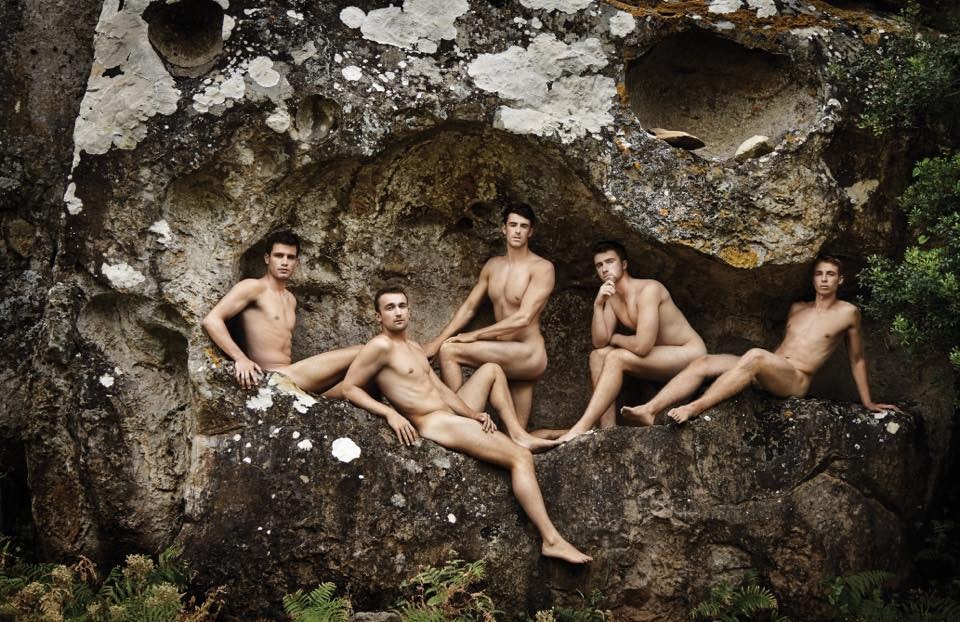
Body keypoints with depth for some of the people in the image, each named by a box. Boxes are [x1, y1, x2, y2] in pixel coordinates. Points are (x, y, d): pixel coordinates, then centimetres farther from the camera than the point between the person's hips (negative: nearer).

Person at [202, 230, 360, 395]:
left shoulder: (291, 300, 23)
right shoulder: (254, 287, -2)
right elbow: (211, 320, -12)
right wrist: (240, 358, -23)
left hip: (289, 374, 8)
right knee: (359, 353, -12)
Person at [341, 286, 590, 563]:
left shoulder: (415, 348, 18)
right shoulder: (381, 346, -10)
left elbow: (440, 388, 14)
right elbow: (349, 388, -14)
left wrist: (473, 414, 0)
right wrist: (390, 413, -24)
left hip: (454, 414, 10)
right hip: (435, 424, -10)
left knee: (491, 370, 22)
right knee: (521, 458, -17)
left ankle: (518, 433, 11)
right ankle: (552, 540, -24)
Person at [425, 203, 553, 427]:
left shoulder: (542, 268, -12)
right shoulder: (493, 266, 10)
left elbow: (523, 318, -20)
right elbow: (469, 308, 14)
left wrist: (474, 335, -17)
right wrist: (438, 340, 2)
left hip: (529, 355, -7)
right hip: (506, 356, 7)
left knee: (449, 351, -18)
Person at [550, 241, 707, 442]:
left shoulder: (648, 289, -21)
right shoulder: (612, 298, 5)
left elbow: (642, 346, -29)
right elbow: (599, 342, -5)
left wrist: (615, 338, -9)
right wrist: (598, 304, -16)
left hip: (690, 355, -8)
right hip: (662, 358, 9)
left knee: (616, 358, -25)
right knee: (598, 356, -5)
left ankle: (582, 428, -26)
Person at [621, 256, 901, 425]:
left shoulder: (847, 313, 7)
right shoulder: (797, 308, 22)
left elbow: (856, 359, 13)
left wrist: (868, 402, 15)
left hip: (795, 381, -6)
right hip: (766, 373, 6)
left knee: (756, 355, -39)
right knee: (703, 363, -17)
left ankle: (694, 408, -46)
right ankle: (649, 410, -34)